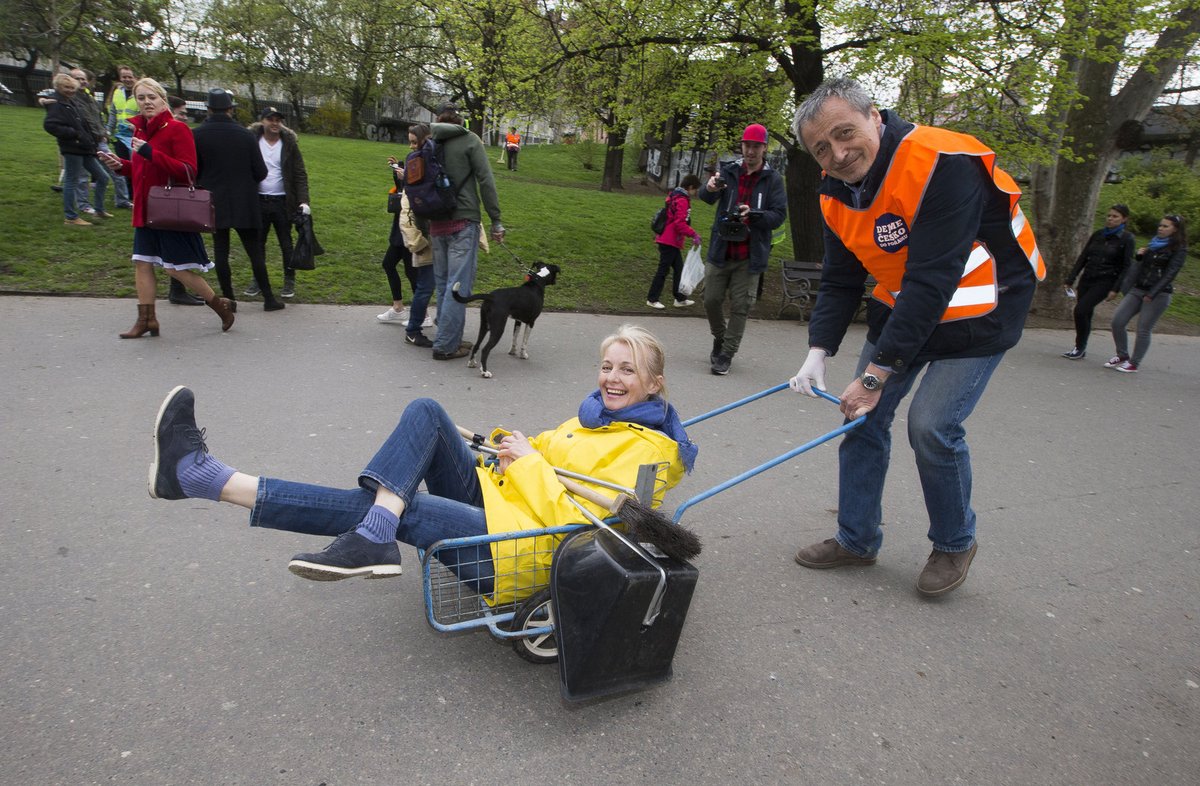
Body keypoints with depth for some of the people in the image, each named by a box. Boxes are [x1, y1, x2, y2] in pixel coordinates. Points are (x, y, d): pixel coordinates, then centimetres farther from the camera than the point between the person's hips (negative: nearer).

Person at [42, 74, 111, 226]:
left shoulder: (72, 103, 16)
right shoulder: (56, 105, -10)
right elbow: (49, 125, -22)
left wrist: (93, 143, 14)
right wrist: (74, 133, -20)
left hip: (84, 148, 9)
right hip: (72, 149, -9)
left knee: (103, 177, 12)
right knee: (71, 182, -2)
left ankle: (99, 210, 22)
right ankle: (71, 217, 5)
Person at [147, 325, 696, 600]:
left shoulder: (646, 448, -10)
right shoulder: (599, 412, 15)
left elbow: (578, 521, -19)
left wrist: (528, 462, -14)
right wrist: (518, 446, 0)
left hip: (520, 548, -9)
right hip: (493, 494, 9)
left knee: (380, 506, -20)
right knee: (425, 412, -9)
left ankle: (200, 476, -16)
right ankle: (374, 538, -27)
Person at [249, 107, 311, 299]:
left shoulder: (289, 143, -1)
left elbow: (300, 174, -2)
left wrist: (303, 201, -12)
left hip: (282, 202, -1)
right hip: (258, 201, 2)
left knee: (286, 243, 6)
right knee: (257, 242, 9)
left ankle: (289, 281, 17)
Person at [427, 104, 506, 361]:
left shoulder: (429, 144, 11)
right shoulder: (469, 140, -1)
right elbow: (485, 181, -7)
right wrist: (496, 220, -3)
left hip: (436, 223, 5)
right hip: (463, 222, -5)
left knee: (442, 283, 14)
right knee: (459, 284, -4)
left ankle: (450, 339, 21)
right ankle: (445, 345, -5)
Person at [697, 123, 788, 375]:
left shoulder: (773, 179, 0)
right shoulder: (728, 170, 4)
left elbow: (779, 215, -5)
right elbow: (706, 197, -10)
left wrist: (754, 214, -24)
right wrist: (710, 188, -34)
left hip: (750, 257, -1)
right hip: (720, 251, 2)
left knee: (740, 307, 1)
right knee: (711, 300, 6)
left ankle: (726, 355, 12)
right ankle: (720, 338, 33)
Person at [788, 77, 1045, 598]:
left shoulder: (943, 164, -29)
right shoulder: (837, 192, -6)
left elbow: (932, 282, -33)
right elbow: (839, 281, 0)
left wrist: (877, 372, -31)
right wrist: (818, 353, -15)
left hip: (978, 310, -7)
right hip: (900, 306, 7)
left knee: (932, 426, -15)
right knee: (864, 416, 2)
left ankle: (954, 544, 14)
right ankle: (857, 539, 19)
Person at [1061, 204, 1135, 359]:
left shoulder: (1126, 239, -4)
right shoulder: (1098, 235, 9)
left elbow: (1126, 266, -7)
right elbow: (1082, 258, 12)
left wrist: (1116, 289, -14)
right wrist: (1070, 279, 8)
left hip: (1105, 282, -5)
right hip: (1087, 279, 5)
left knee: (1081, 310, -17)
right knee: (1085, 314, 7)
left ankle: (1080, 348, -2)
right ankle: (1080, 349, 18)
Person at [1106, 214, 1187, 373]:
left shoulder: (1179, 250, -3)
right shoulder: (1153, 244, 18)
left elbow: (1170, 273, -12)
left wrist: (1152, 294, -21)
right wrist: (1140, 256, 2)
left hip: (1159, 294, -6)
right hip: (1138, 289, 6)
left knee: (1143, 330, -5)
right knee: (1117, 321, -4)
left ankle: (1134, 364, 5)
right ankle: (1122, 355, 12)